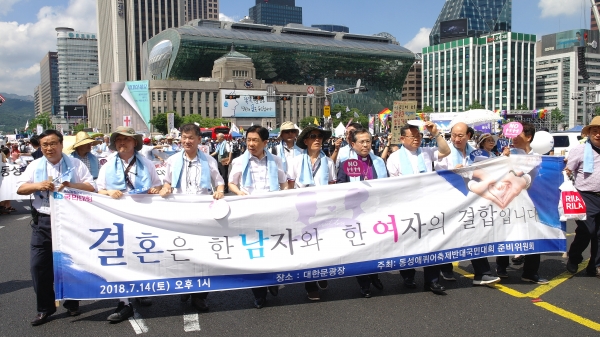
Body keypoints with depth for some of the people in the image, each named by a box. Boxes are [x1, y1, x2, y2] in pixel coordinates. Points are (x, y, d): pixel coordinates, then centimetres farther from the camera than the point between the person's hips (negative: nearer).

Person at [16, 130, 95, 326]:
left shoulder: (75, 164, 1)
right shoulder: (35, 165, 8)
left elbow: (91, 188, -5)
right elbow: (20, 188, 3)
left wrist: (71, 186, -21)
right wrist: (38, 185, -15)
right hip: (43, 221, 2)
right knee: (39, 265, 3)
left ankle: (72, 303, 27)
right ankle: (45, 308, 17)